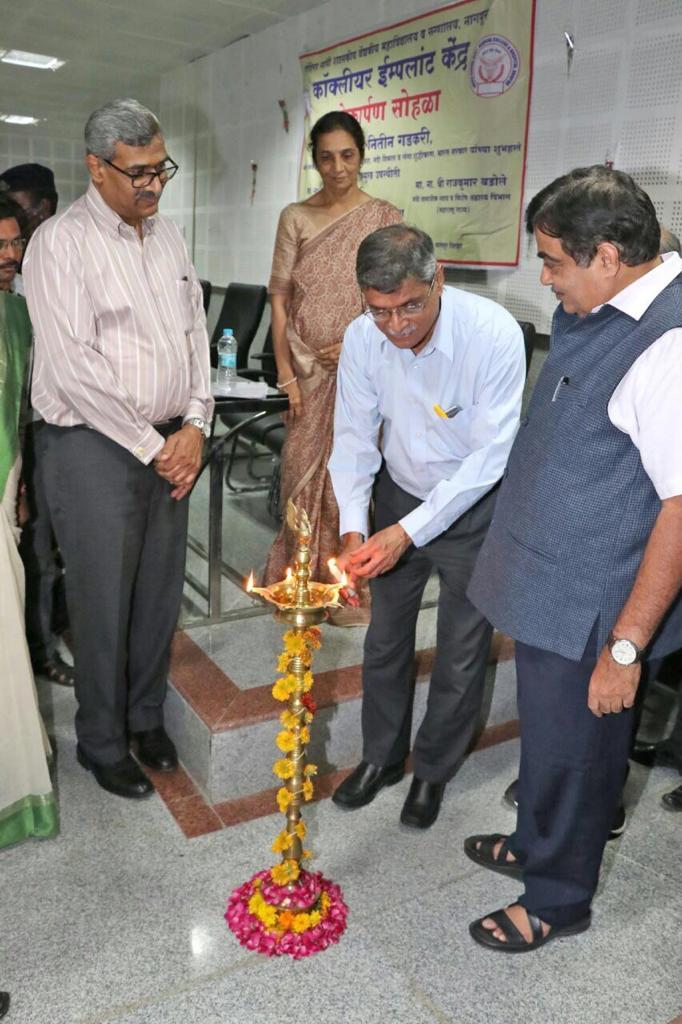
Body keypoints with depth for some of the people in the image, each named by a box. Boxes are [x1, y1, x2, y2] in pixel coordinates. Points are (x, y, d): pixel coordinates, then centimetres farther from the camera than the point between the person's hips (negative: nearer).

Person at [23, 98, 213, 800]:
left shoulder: (167, 236, 12)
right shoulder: (61, 243, -9)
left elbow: (195, 334, 13)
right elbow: (74, 368, -16)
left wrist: (194, 427, 0)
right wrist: (152, 447, -12)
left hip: (170, 445, 6)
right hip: (96, 447, -6)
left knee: (161, 595, 13)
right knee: (103, 605, 3)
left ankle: (146, 717, 34)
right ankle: (102, 743, 24)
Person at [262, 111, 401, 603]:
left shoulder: (385, 217, 2)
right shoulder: (296, 217, 4)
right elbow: (280, 297, 1)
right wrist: (286, 374, -6)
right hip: (308, 369, 1)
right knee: (304, 467, 5)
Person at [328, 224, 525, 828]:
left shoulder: (494, 334, -28)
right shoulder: (363, 338, -16)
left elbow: (492, 454, -27)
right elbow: (354, 437, -9)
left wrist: (410, 531, -31)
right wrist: (354, 527, -22)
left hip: (472, 506, -3)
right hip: (399, 496, 4)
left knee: (462, 654, 7)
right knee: (385, 638, 15)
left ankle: (433, 771, 33)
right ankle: (381, 758, 38)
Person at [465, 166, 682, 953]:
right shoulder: (587, 315, 4)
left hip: (591, 606, -8)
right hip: (544, 580, 8)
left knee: (573, 750, 13)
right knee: (544, 732, 26)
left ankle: (556, 899, 39)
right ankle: (535, 844, 51)